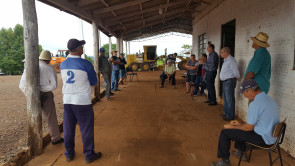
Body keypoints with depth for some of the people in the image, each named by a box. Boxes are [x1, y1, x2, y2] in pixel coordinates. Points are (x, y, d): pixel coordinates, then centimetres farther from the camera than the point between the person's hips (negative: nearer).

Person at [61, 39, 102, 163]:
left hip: (67, 101, 6)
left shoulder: (63, 64, 4)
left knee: (68, 129, 16)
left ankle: (69, 154, 29)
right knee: (86, 129, 7)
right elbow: (93, 82, -3)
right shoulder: (86, 64, -14)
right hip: (83, 102, -5)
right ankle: (89, 155, 18)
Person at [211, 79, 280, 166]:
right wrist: (241, 123, 15)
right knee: (240, 127, 30)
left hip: (262, 138, -10)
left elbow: (249, 128, -17)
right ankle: (241, 152, 44)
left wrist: (232, 127, -2)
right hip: (272, 135, 10)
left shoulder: (255, 104, -25)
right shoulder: (269, 99, 5)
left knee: (225, 132, -4)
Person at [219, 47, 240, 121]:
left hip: (229, 81, -10)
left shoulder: (231, 60, -17)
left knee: (229, 99, -4)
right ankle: (226, 113, 31)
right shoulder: (226, 60, 15)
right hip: (225, 82, 10)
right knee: (225, 98, 18)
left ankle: (230, 116, 5)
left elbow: (235, 71, -19)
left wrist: (238, 78, -5)